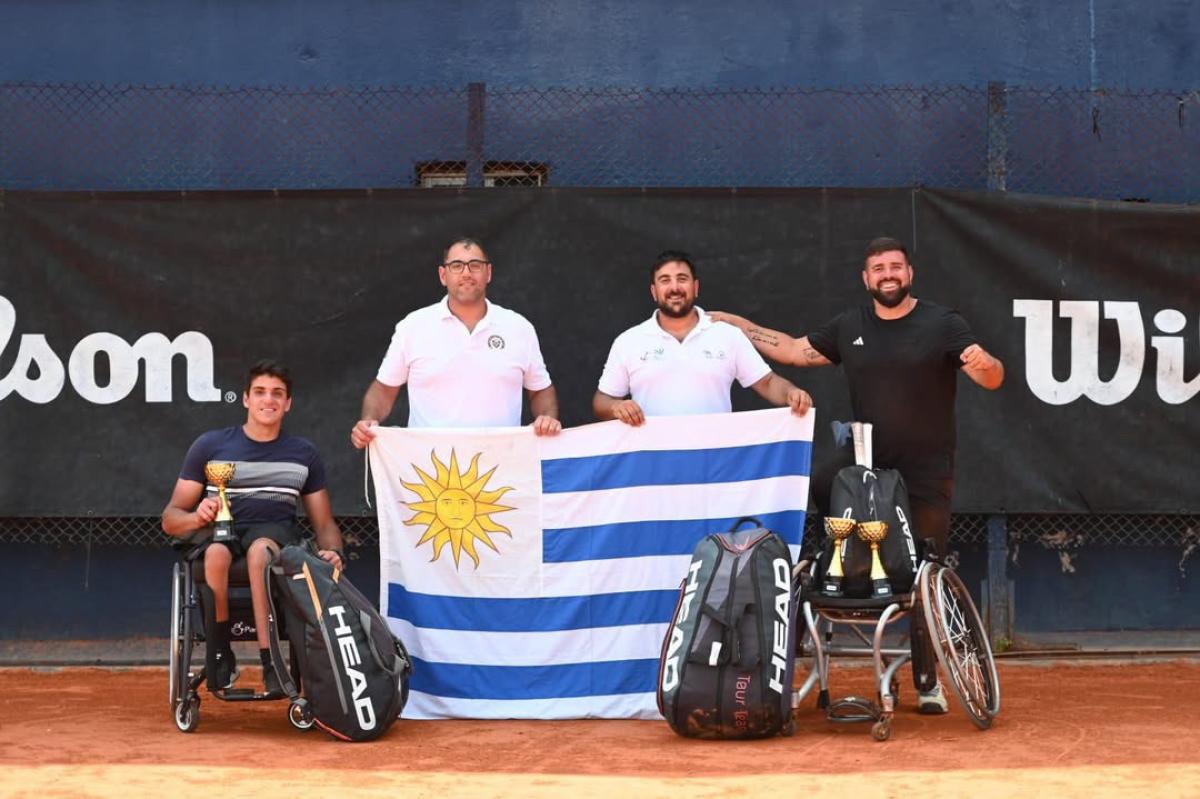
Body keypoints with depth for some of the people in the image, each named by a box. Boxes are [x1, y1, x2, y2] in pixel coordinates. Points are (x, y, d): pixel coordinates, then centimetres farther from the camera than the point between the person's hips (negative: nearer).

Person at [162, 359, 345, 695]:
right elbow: (170, 519, 8)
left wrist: (334, 552, -5)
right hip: (219, 531, 0)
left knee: (261, 548, -38)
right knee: (217, 553, -39)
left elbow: (324, 523, 19)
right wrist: (198, 517, -17)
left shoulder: (304, 453, 17)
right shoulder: (210, 445, 10)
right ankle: (220, 654, -22)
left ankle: (270, 663, -43)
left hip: (277, 533, 0)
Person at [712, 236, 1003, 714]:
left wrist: (984, 363, -38)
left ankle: (927, 682, 12)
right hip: (862, 463, 3)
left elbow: (991, 378, -14)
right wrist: (736, 326, 16)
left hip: (925, 475, -3)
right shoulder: (849, 328, 8)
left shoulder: (942, 325, -5)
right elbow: (794, 351, 20)